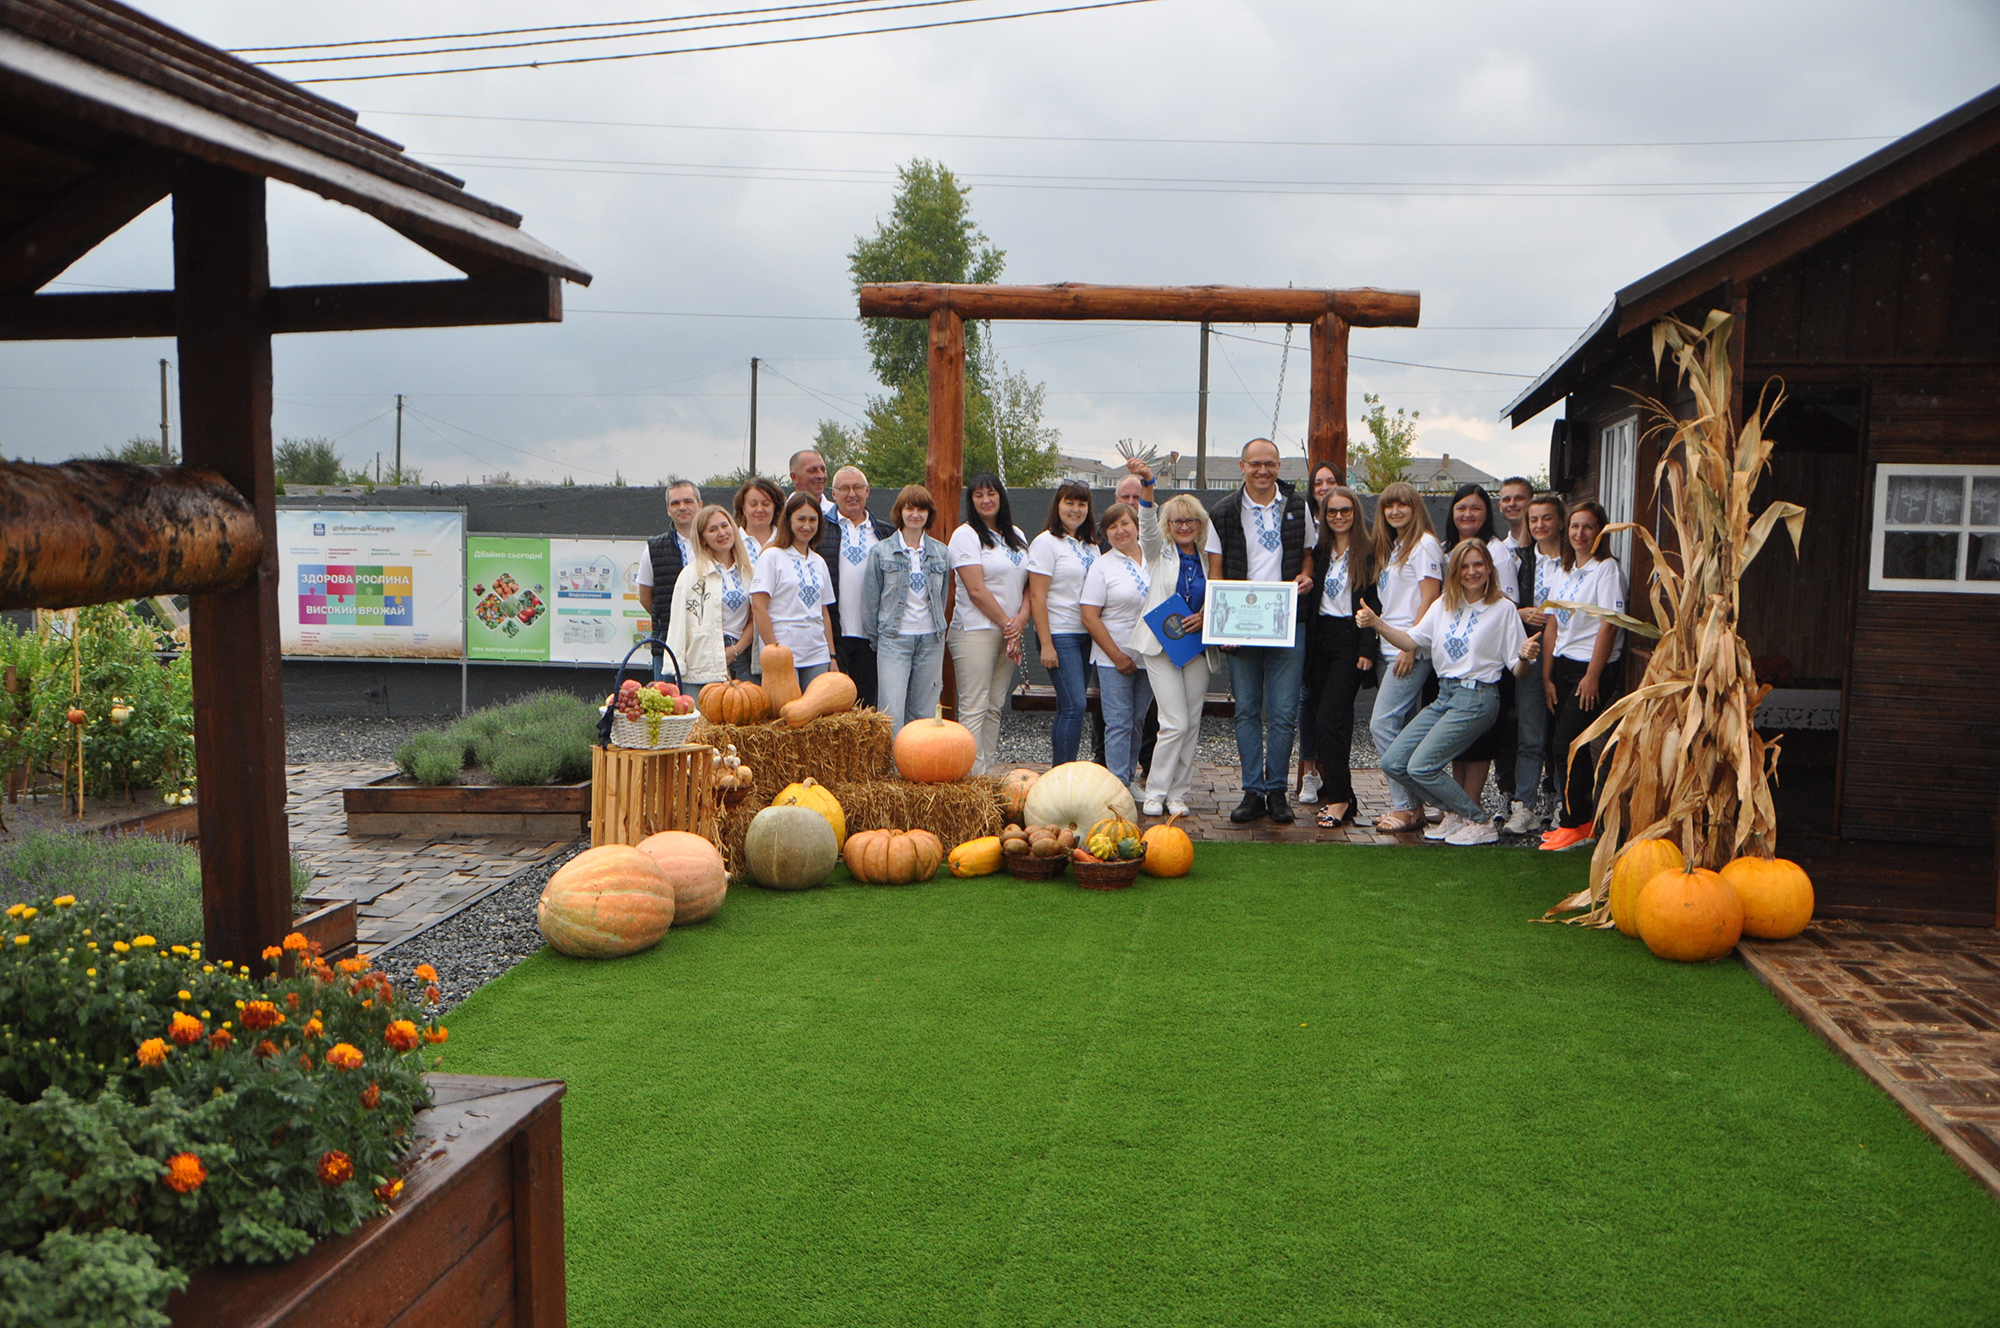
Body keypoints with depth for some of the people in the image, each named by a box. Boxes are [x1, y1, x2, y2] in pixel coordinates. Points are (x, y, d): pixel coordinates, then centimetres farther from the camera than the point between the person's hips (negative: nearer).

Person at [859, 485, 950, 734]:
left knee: (925, 712, 6)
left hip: (931, 641, 3)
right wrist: (876, 639, 4)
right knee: (892, 713, -11)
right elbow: (871, 599, 4)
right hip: (894, 639, -3)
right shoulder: (880, 551, 1)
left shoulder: (941, 553, 9)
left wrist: (937, 631, 14)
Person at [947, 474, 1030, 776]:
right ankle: (975, 777, -7)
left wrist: (1021, 619, -4)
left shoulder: (1017, 536, 17)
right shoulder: (966, 535, -3)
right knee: (974, 708, -7)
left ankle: (989, 771, 10)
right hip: (976, 630, -6)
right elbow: (976, 590, -11)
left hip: (1009, 632, 6)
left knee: (995, 707, 7)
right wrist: (1007, 624, -9)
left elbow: (1028, 583, 14)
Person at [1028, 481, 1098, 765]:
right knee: (1075, 705, -13)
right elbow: (1037, 596, -11)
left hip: (1087, 635, 7)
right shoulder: (1047, 542, -5)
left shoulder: (1091, 546, 15)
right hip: (1060, 635, -7)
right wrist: (1046, 644, -16)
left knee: (1071, 707, 7)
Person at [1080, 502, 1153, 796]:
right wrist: (1117, 655, -11)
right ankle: (1117, 784, -4)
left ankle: (1129, 780, 19)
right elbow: (1089, 617, -7)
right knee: (1119, 722, -7)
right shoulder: (1102, 567, -2)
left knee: (1137, 722, 9)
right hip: (1113, 658, -4)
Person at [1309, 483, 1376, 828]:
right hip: (1321, 639, 6)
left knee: (1330, 718, -13)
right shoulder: (1320, 552, 12)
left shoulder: (1368, 553, -5)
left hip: (1351, 640, -6)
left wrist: (1367, 650, -14)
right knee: (1317, 716, 4)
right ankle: (1335, 788, 14)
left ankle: (1339, 799, -8)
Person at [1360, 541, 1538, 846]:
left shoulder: (1503, 608, -3)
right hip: (1443, 696, 7)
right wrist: (1376, 623, -7)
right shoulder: (1443, 605, 12)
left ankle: (1480, 823, -1)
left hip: (1477, 698, -7)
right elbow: (1411, 641, 7)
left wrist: (1525, 657, -27)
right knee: (1392, 763, -2)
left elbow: (1516, 668, -4)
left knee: (1421, 766, -17)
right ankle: (1454, 813, 12)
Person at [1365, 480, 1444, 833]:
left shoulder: (1424, 545, -7)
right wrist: (1374, 626, 10)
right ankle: (1411, 804, 12)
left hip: (1411, 651, -9)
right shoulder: (1390, 546, 19)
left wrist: (1410, 647, -17)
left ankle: (1405, 807, -7)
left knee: (1383, 724, -13)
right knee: (1402, 730, 8)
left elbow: (1429, 599, -13)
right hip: (1388, 649, 9)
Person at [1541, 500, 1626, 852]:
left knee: (1565, 745, -11)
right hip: (1562, 665, 7)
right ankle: (1584, 820, 16)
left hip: (1592, 668, -7)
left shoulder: (1607, 569, -7)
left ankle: (1574, 825, -2)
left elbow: (1609, 625, -14)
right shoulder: (1567, 570, 15)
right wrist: (1547, 676, 7)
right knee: (1566, 747, 7)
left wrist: (1592, 676, -17)